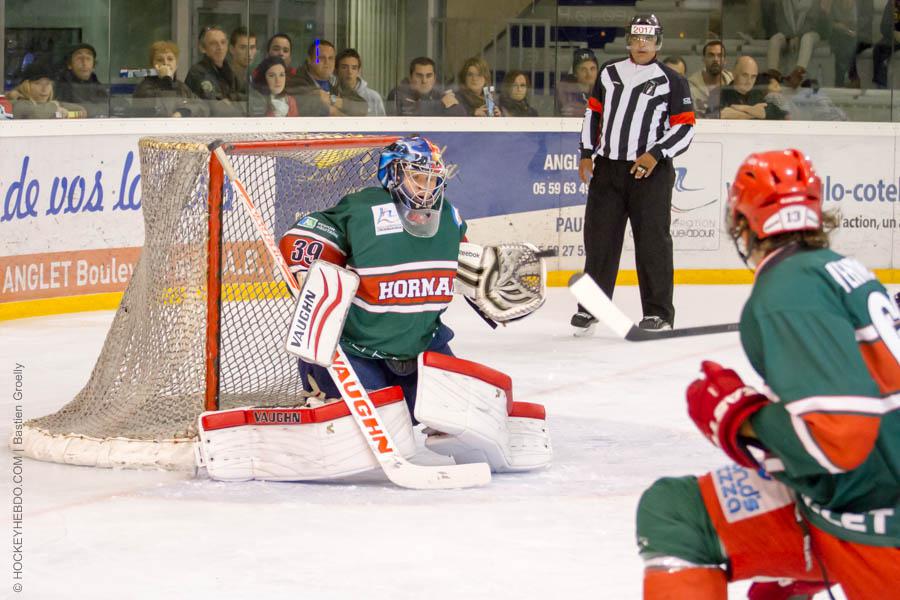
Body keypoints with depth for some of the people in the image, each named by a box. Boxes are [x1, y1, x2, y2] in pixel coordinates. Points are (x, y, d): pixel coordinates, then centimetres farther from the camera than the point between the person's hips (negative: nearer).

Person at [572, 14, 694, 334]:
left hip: (651, 171, -4)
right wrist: (587, 154, 9)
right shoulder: (609, 73, 13)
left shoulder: (672, 81, 2)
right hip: (607, 167, 4)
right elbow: (593, 112, 19)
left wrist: (656, 155, -14)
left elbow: (685, 128, -2)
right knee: (599, 236, 5)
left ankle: (658, 312, 2)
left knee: (652, 240, -4)